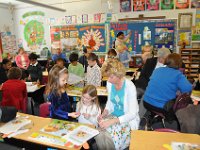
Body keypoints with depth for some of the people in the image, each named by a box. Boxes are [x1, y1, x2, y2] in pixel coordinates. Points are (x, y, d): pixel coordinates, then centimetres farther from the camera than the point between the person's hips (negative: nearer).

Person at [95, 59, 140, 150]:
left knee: (111, 138, -27)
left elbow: (132, 114, -22)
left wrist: (111, 121, -30)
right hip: (114, 115, 5)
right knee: (99, 134, -21)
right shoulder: (109, 83, -5)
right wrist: (104, 113, -9)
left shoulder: (130, 86, -23)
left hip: (128, 119, -4)